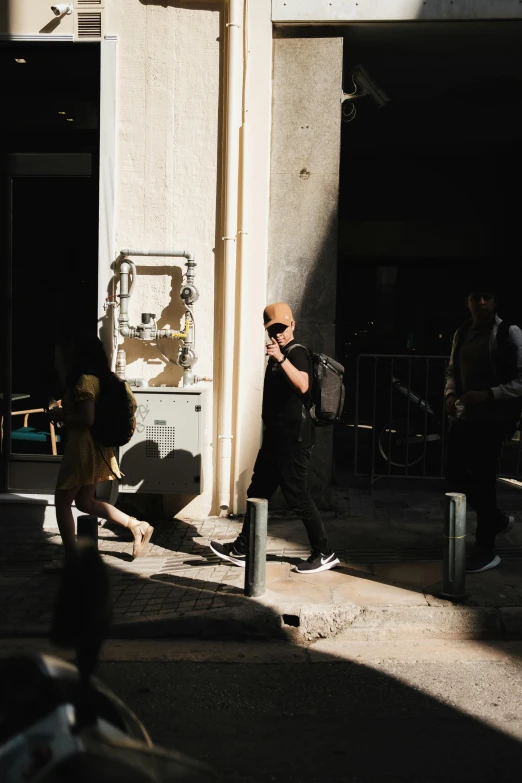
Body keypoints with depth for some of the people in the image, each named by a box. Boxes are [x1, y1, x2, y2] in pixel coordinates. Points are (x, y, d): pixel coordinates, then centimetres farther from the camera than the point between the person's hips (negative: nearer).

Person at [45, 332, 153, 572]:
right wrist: (65, 413, 10)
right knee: (85, 503, 19)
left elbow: (87, 419, -24)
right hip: (94, 448, 10)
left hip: (83, 448, -10)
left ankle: (70, 557, 10)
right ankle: (137, 526, 17)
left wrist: (61, 416, -10)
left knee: (62, 502, 4)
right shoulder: (97, 378, 10)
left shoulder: (84, 381, -18)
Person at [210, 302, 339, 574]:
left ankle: (324, 554, 6)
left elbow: (303, 385, -34)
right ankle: (242, 549, 22)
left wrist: (280, 358, -42)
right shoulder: (278, 355, 16)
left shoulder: (296, 353, -13)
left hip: (293, 438, -10)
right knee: (257, 492, 13)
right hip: (276, 436, 10)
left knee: (297, 496, -5)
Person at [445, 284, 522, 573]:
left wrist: (488, 395, -23)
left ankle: (486, 549, 12)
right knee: (454, 474, 9)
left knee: (483, 480, -3)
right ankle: (498, 519, 32)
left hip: (492, 418, -7)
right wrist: (450, 395, 1)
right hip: (464, 416, 7)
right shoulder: (462, 333, 10)